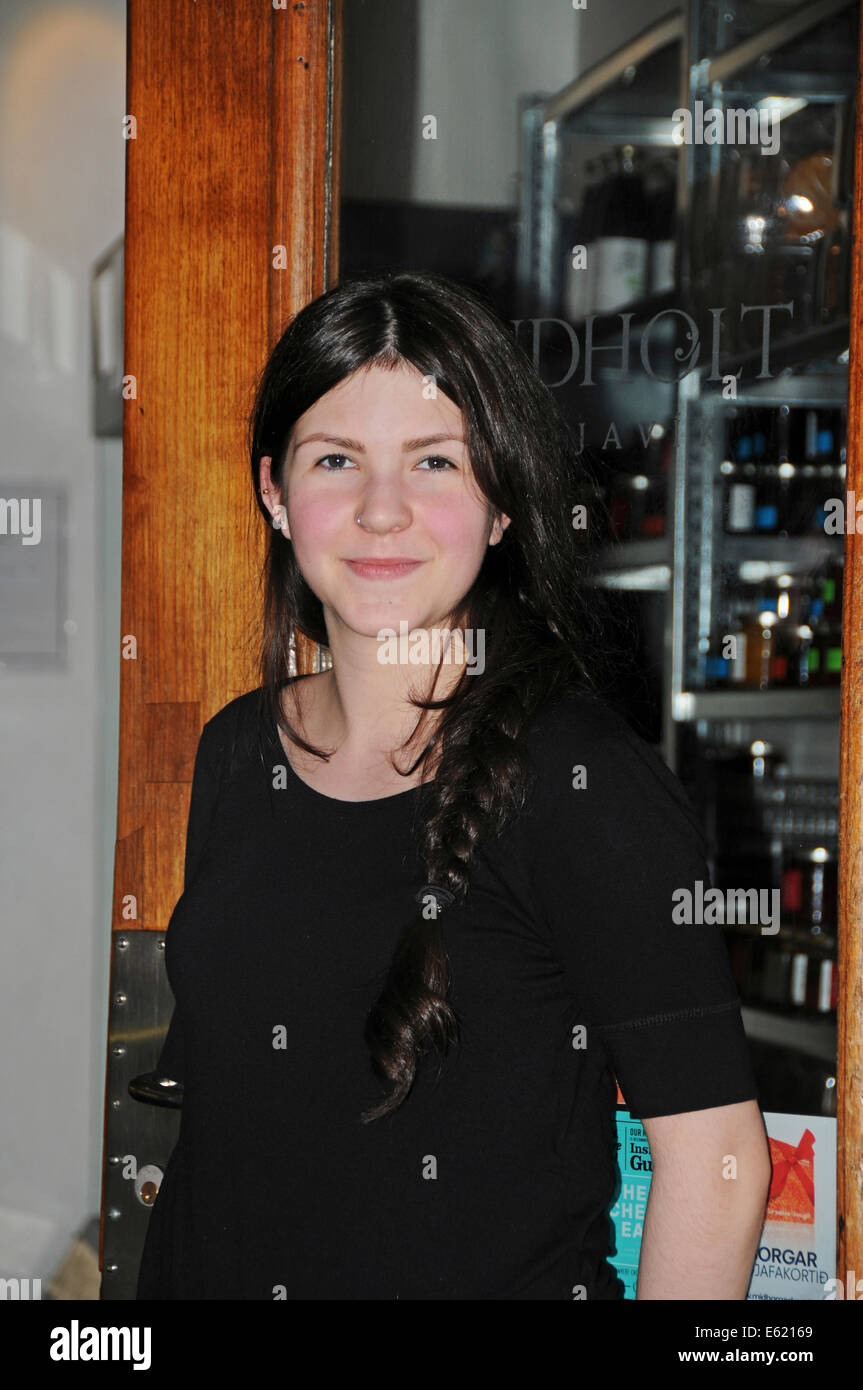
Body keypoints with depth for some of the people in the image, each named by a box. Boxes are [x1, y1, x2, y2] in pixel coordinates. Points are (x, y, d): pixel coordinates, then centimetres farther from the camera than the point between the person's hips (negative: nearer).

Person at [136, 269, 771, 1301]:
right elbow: (199, 1083, 12)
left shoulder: (581, 780, -17)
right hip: (204, 1273, 5)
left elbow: (712, 1156, -18)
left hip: (497, 1277, -5)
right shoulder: (236, 751, 2)